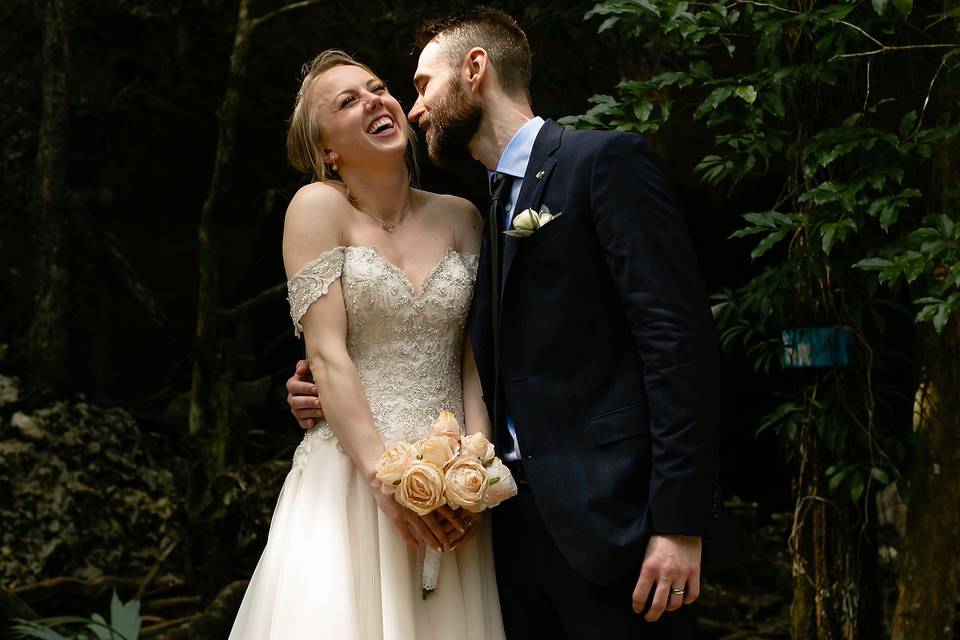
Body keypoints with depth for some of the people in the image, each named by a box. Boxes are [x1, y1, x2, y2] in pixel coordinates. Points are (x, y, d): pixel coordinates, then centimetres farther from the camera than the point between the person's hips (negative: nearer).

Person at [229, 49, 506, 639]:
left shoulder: (459, 217, 8)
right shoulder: (318, 206, -3)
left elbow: (475, 357, 5)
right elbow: (328, 355, -10)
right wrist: (385, 477, -17)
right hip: (349, 479, -3)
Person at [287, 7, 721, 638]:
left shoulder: (605, 160, -4)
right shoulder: (494, 214, 20)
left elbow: (682, 340, -13)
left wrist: (680, 521, -19)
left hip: (607, 513, -7)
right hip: (521, 517, 7)